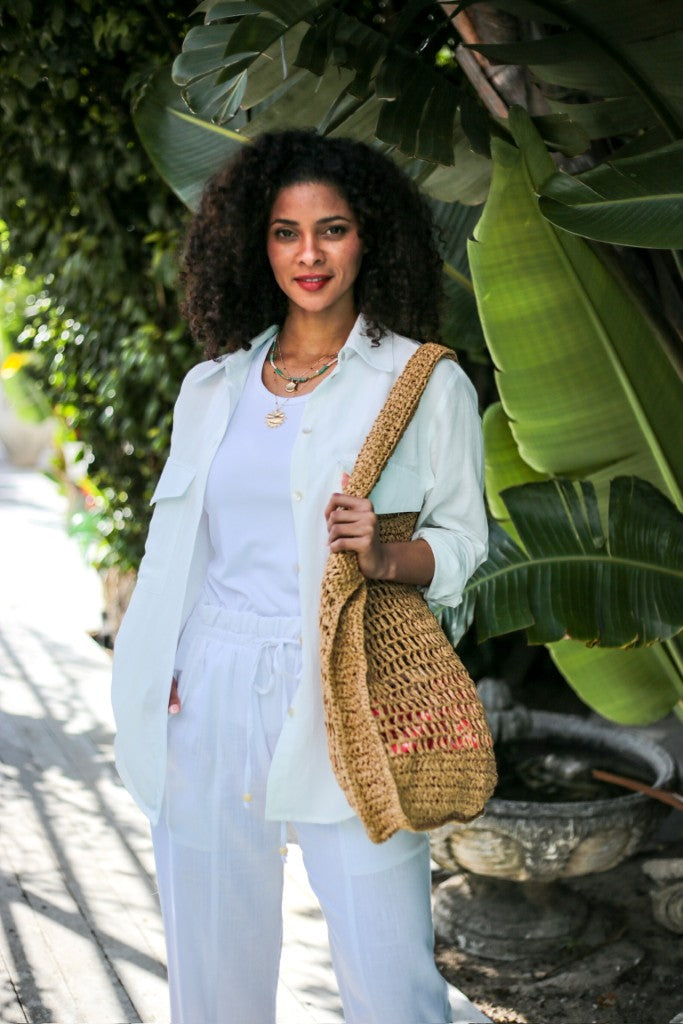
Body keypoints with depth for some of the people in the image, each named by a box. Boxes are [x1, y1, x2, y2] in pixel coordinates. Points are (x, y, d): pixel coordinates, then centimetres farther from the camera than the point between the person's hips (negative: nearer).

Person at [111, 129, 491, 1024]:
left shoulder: (428, 384, 3)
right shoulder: (212, 386, 13)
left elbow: (463, 542, 3)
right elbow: (176, 548, 17)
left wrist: (386, 557, -18)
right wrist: (155, 690, 10)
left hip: (346, 700, -3)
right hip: (209, 694, 4)